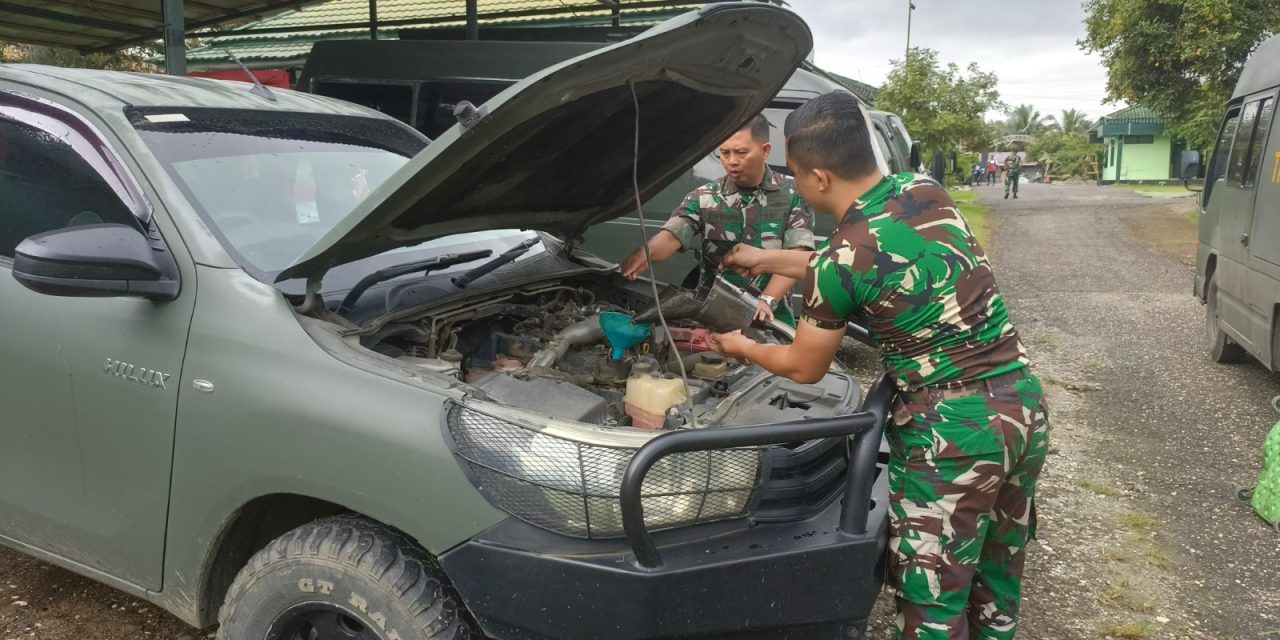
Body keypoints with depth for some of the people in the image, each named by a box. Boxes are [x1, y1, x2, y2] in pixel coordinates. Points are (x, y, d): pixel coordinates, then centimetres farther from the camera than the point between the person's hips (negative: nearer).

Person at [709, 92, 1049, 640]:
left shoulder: (838, 260, -18)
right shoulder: (925, 190, 2)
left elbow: (804, 368, -1)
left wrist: (738, 347, 17)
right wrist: (768, 260, 25)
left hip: (950, 432, -8)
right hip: (1023, 406, 8)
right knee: (996, 583, 24)